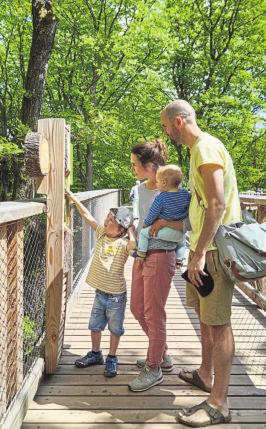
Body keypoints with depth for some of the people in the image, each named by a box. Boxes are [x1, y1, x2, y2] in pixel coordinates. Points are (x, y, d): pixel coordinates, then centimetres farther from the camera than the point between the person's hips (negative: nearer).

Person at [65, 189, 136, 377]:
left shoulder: (124, 243, -18)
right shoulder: (101, 233, -2)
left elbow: (134, 243, -41)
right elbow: (87, 215, 1)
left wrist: (130, 228, -23)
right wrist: (72, 196, 1)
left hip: (116, 295, -5)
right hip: (100, 292, 6)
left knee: (115, 328, 11)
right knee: (95, 325, 18)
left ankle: (112, 358, 29)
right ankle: (96, 354, 38)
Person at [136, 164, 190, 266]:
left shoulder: (160, 199, -18)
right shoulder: (186, 194, -6)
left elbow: (152, 215, -10)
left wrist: (145, 223, 8)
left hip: (164, 231, -4)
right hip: (180, 234, 5)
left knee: (143, 233, 13)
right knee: (182, 242, 36)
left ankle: (141, 253, 13)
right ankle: (179, 259, 30)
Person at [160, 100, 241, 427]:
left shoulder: (206, 148, -15)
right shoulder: (198, 149, 17)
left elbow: (218, 204, -24)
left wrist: (200, 253, -26)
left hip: (214, 247, -10)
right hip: (203, 245, 10)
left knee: (217, 322, -4)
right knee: (204, 313, 20)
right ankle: (205, 375, 37)